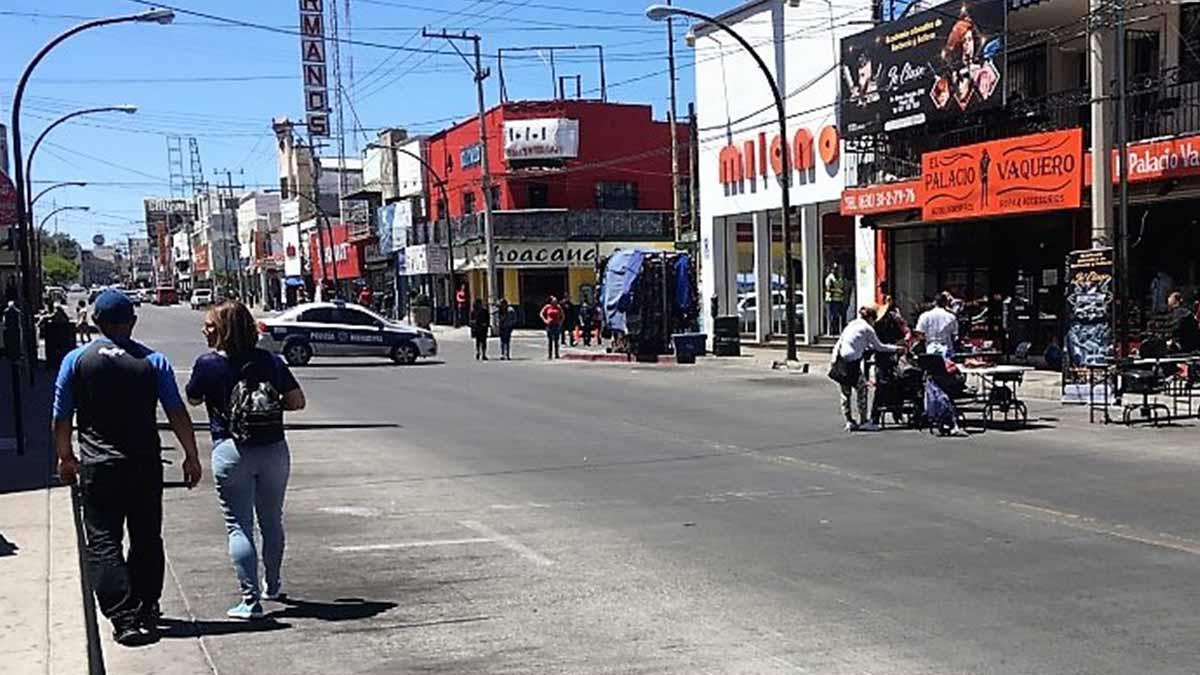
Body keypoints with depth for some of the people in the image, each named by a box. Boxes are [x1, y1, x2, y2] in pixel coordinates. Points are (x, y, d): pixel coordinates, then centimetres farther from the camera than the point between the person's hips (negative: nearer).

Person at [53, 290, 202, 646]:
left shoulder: (76, 360, -1)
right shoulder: (153, 360, -1)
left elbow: (62, 418, 4)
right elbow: (177, 414, -2)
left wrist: (65, 457, 17)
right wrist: (191, 457, 5)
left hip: (98, 467, -1)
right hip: (145, 465, 1)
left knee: (103, 543, 2)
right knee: (147, 540, 14)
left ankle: (124, 618, -8)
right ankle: (146, 613, 22)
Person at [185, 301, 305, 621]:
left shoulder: (209, 364, -7)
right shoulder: (270, 360, 1)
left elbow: (192, 399, 10)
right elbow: (297, 401, 2)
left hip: (231, 451, -4)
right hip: (274, 449, 4)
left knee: (239, 526, 1)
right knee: (272, 521, 19)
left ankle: (251, 599, -3)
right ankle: (273, 586, 35)